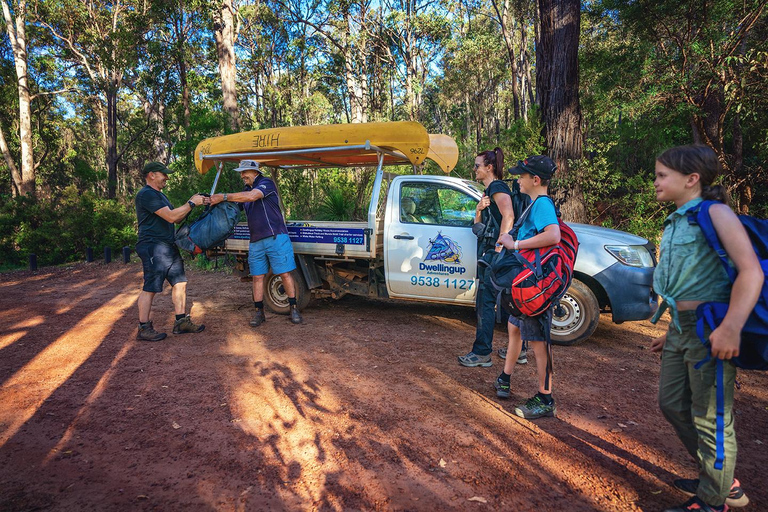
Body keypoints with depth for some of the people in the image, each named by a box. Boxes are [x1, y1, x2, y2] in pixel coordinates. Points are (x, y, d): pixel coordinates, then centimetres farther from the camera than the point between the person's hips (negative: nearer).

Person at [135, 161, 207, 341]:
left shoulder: (159, 195, 23)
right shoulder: (146, 194, -12)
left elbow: (177, 218, 20)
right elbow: (171, 216, -20)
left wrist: (191, 203, 7)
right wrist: (191, 203, -12)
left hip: (169, 247, 10)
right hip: (153, 247, -10)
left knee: (180, 283, 9)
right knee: (150, 288, -5)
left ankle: (181, 322, 16)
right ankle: (144, 329, 2)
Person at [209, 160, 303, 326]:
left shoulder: (266, 183, -5)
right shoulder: (245, 191, 20)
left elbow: (252, 196, -23)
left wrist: (223, 197, -22)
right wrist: (215, 201, 1)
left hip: (276, 238, -7)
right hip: (256, 242, 7)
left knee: (285, 274, -4)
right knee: (257, 277, 5)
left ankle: (294, 309, 6)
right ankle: (259, 312, 12)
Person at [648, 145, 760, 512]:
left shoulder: (714, 213, -11)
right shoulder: (675, 223, 14)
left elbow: (751, 271, -21)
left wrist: (731, 327, -29)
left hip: (710, 329, -9)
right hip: (682, 327, 9)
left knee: (710, 419, 2)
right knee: (672, 404, 17)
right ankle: (721, 481, 35)